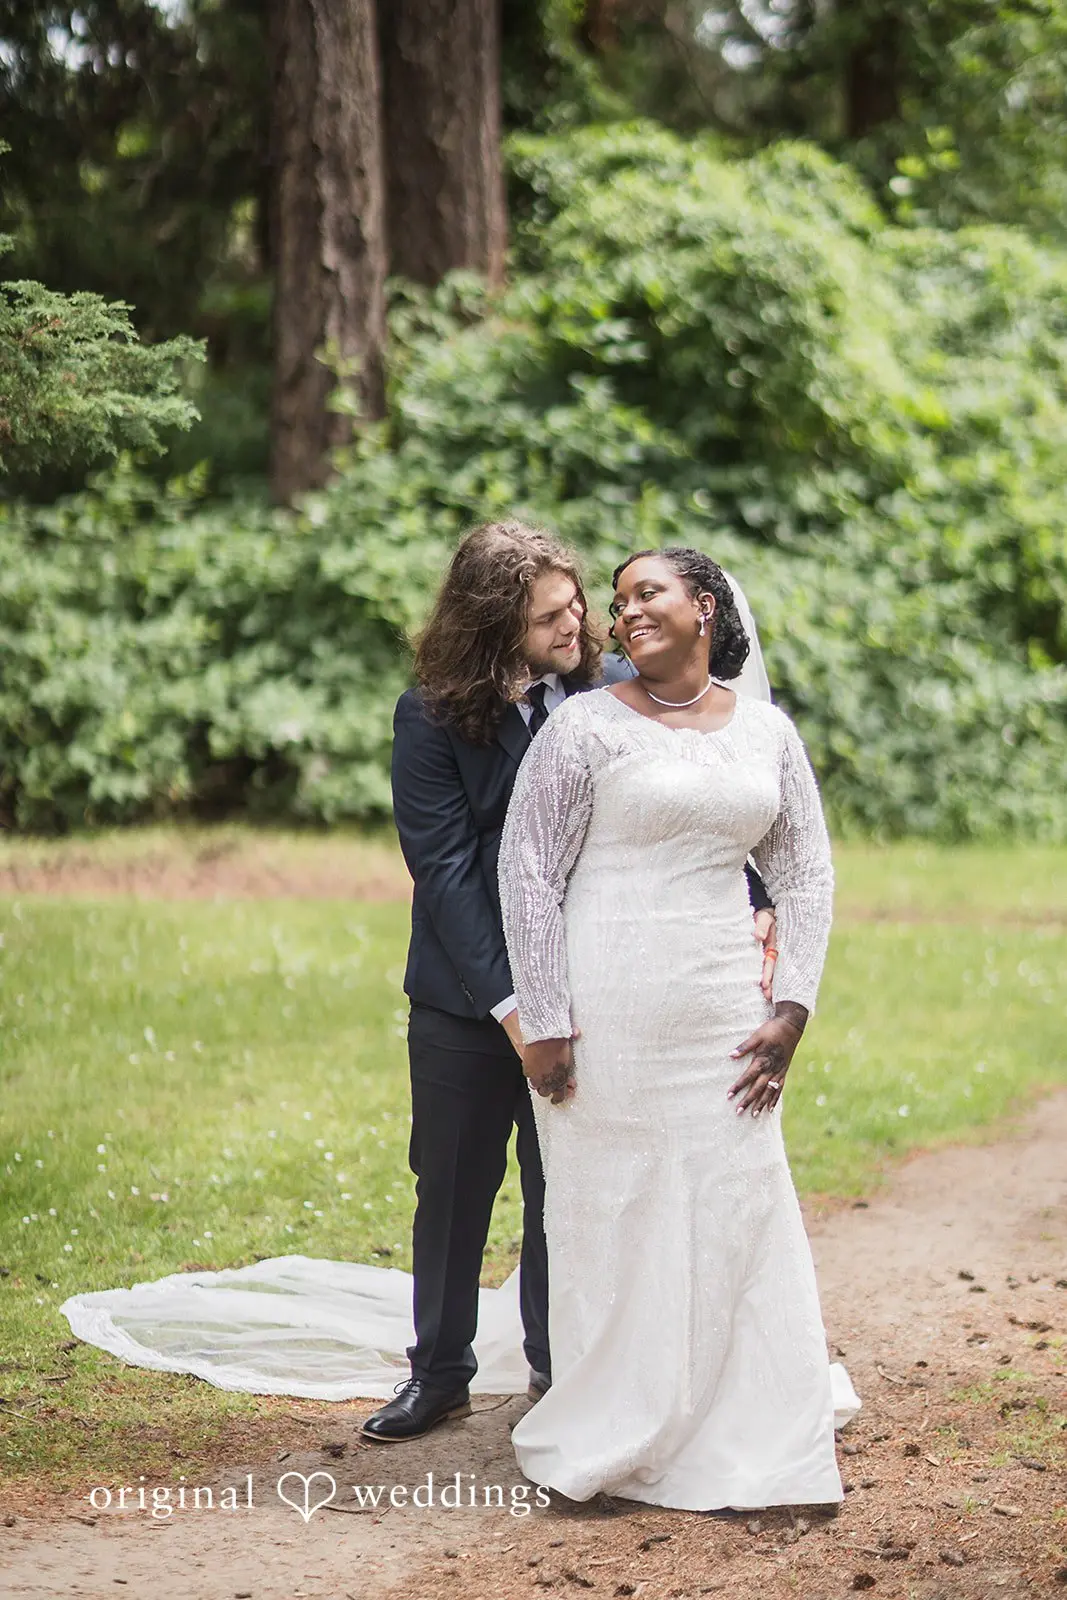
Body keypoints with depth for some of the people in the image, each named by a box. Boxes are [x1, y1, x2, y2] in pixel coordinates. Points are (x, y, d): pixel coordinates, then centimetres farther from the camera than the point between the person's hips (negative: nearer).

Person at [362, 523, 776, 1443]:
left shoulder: (614, 689, -5)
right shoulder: (433, 721, -10)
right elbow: (444, 871, -14)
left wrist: (758, 901, -19)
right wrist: (510, 1005, -20)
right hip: (468, 998, -1)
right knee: (453, 1187, 11)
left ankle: (558, 1368, 27)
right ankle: (440, 1373, 28)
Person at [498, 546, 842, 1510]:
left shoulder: (767, 731, 9)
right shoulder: (589, 726, -3)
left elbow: (805, 873, 13)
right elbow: (528, 868, -4)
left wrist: (790, 1011, 3)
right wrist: (544, 1023, -9)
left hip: (723, 1018, 4)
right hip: (610, 1020, -4)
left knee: (739, 1221, 5)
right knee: (612, 1223, 3)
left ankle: (745, 1448, 16)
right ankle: (602, 1447, 16)